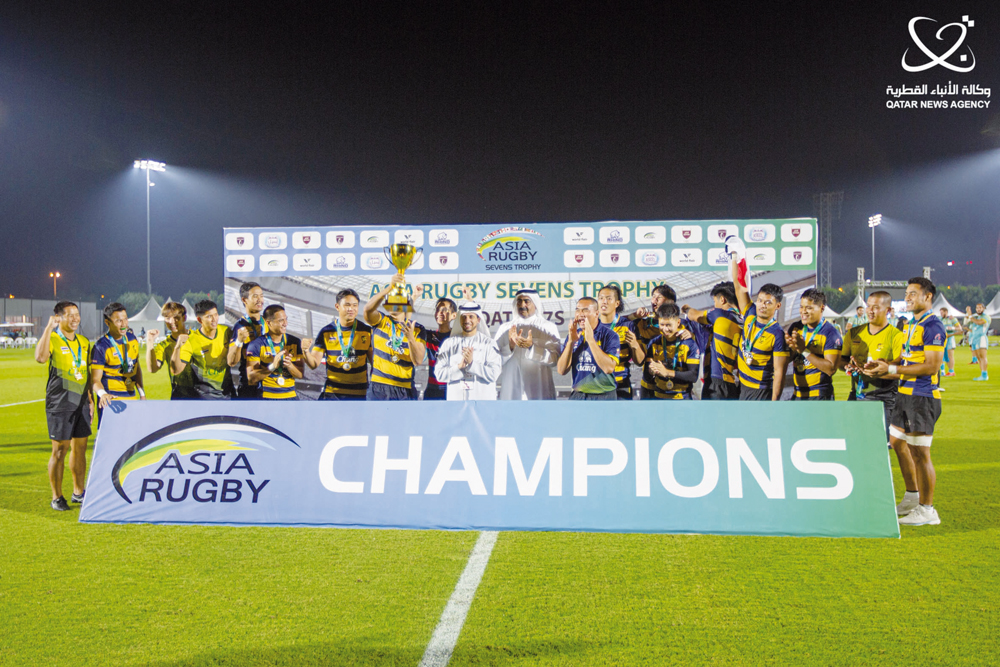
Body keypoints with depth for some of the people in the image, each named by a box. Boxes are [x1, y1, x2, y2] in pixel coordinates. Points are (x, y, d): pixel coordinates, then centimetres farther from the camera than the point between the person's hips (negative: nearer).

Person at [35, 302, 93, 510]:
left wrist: (90, 399, 16)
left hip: (81, 402, 6)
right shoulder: (52, 339, -7)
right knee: (60, 450, -2)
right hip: (59, 403, -6)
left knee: (80, 448, 11)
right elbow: (40, 358, -29)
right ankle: (57, 497, 8)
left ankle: (79, 492, 23)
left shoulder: (84, 341, 13)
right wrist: (49, 327, -28)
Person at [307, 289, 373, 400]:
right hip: (332, 393, 0)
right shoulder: (326, 332, 2)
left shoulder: (367, 331, 3)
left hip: (359, 394, 0)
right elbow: (314, 364, -1)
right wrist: (305, 351, -20)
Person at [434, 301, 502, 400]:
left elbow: (493, 374, -5)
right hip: (455, 400, 2)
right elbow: (440, 374, 2)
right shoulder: (449, 343, 11)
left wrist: (472, 363, -15)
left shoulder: (489, 343, 5)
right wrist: (459, 367, -13)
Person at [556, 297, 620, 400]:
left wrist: (591, 340, -21)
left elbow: (609, 368, -21)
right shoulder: (573, 335, 7)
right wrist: (570, 342, -12)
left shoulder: (609, 335, -6)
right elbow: (562, 371, -1)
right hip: (577, 395, 4)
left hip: (603, 396, -4)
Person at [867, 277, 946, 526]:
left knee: (919, 452, -5)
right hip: (906, 394, 10)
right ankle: (912, 498, 31)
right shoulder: (911, 324, 16)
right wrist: (882, 366, 4)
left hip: (923, 397, -10)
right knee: (897, 441, 18)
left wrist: (892, 369, -19)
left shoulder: (933, 326, -14)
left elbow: (932, 366, -20)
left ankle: (927, 510, 5)